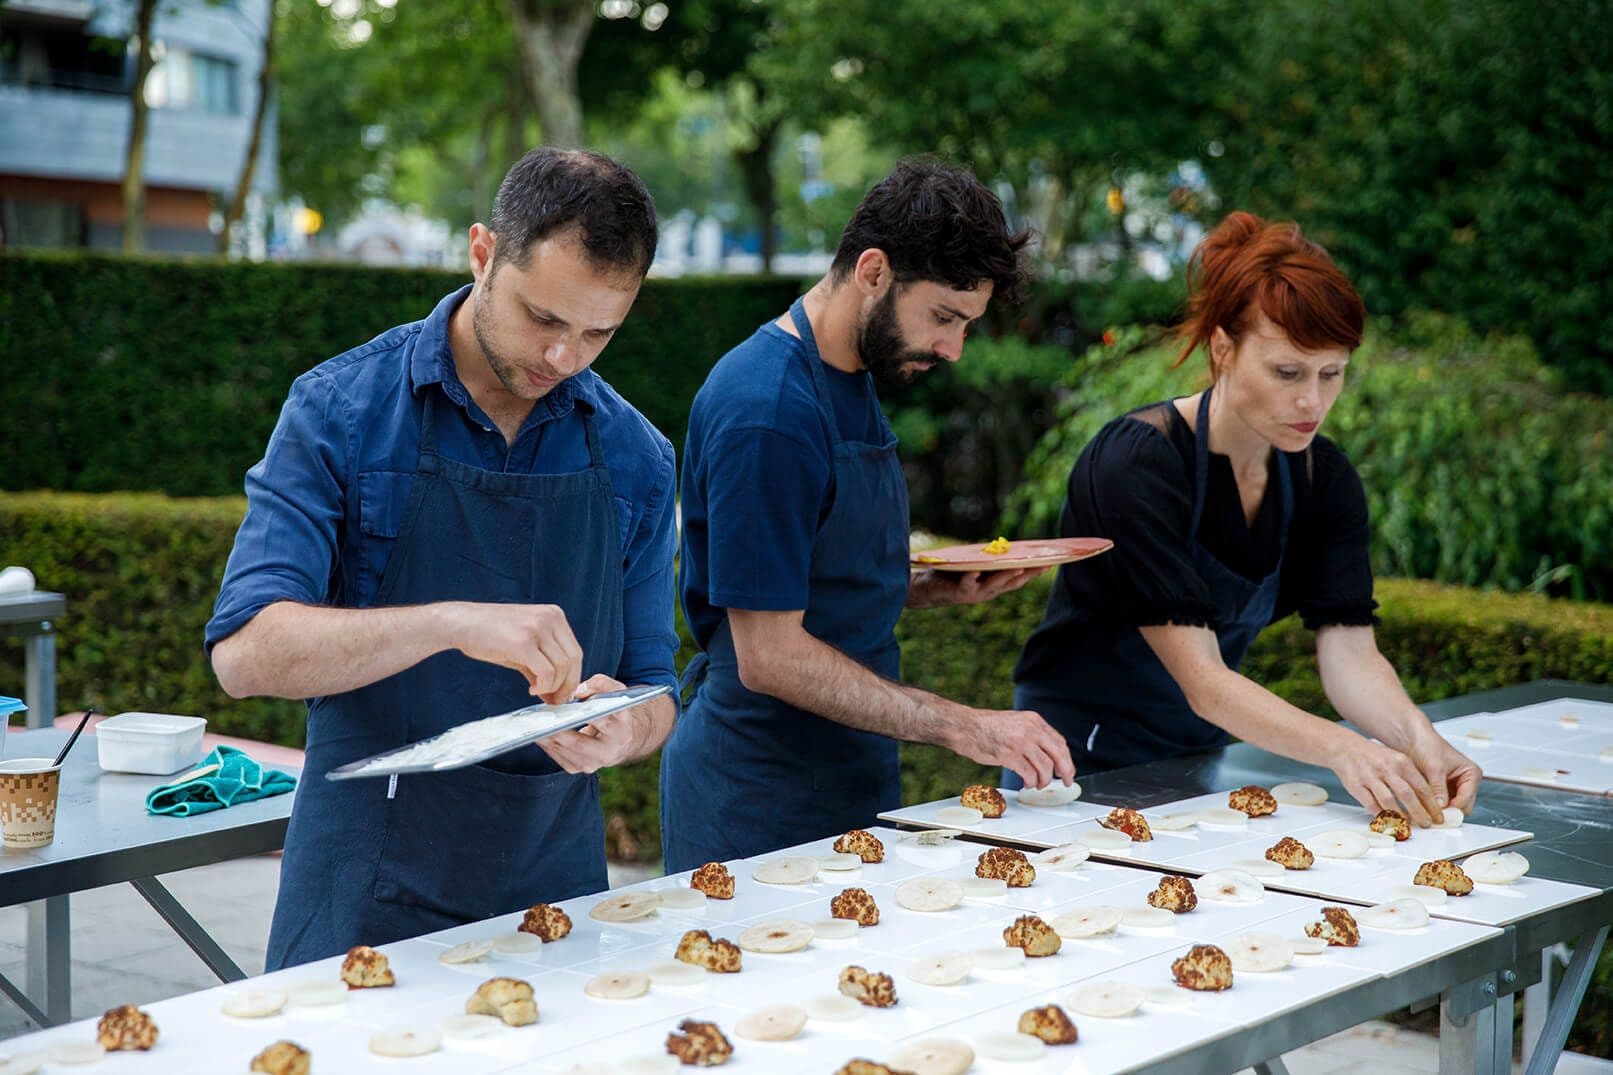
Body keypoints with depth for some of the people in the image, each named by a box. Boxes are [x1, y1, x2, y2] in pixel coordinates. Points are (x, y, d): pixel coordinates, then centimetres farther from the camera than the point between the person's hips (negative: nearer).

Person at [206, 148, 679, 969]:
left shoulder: (634, 460, 3)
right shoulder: (341, 411, -8)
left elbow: (651, 693, 8)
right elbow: (246, 653, -17)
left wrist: (623, 731, -17)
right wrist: (452, 623, -30)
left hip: (553, 892, 3)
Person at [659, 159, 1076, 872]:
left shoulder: (854, 382, 11)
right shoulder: (768, 411, -21)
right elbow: (769, 657, -23)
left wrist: (944, 589, 4)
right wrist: (962, 727, -22)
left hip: (851, 780, 9)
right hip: (761, 807, -9)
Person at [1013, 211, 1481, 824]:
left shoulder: (1324, 479, -1)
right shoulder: (1137, 463, -21)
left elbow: (1350, 653, -8)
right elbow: (1202, 680, -26)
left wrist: (1417, 738, -28)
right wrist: (1342, 749, -39)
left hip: (1200, 761, 5)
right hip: (1084, 767, -5)